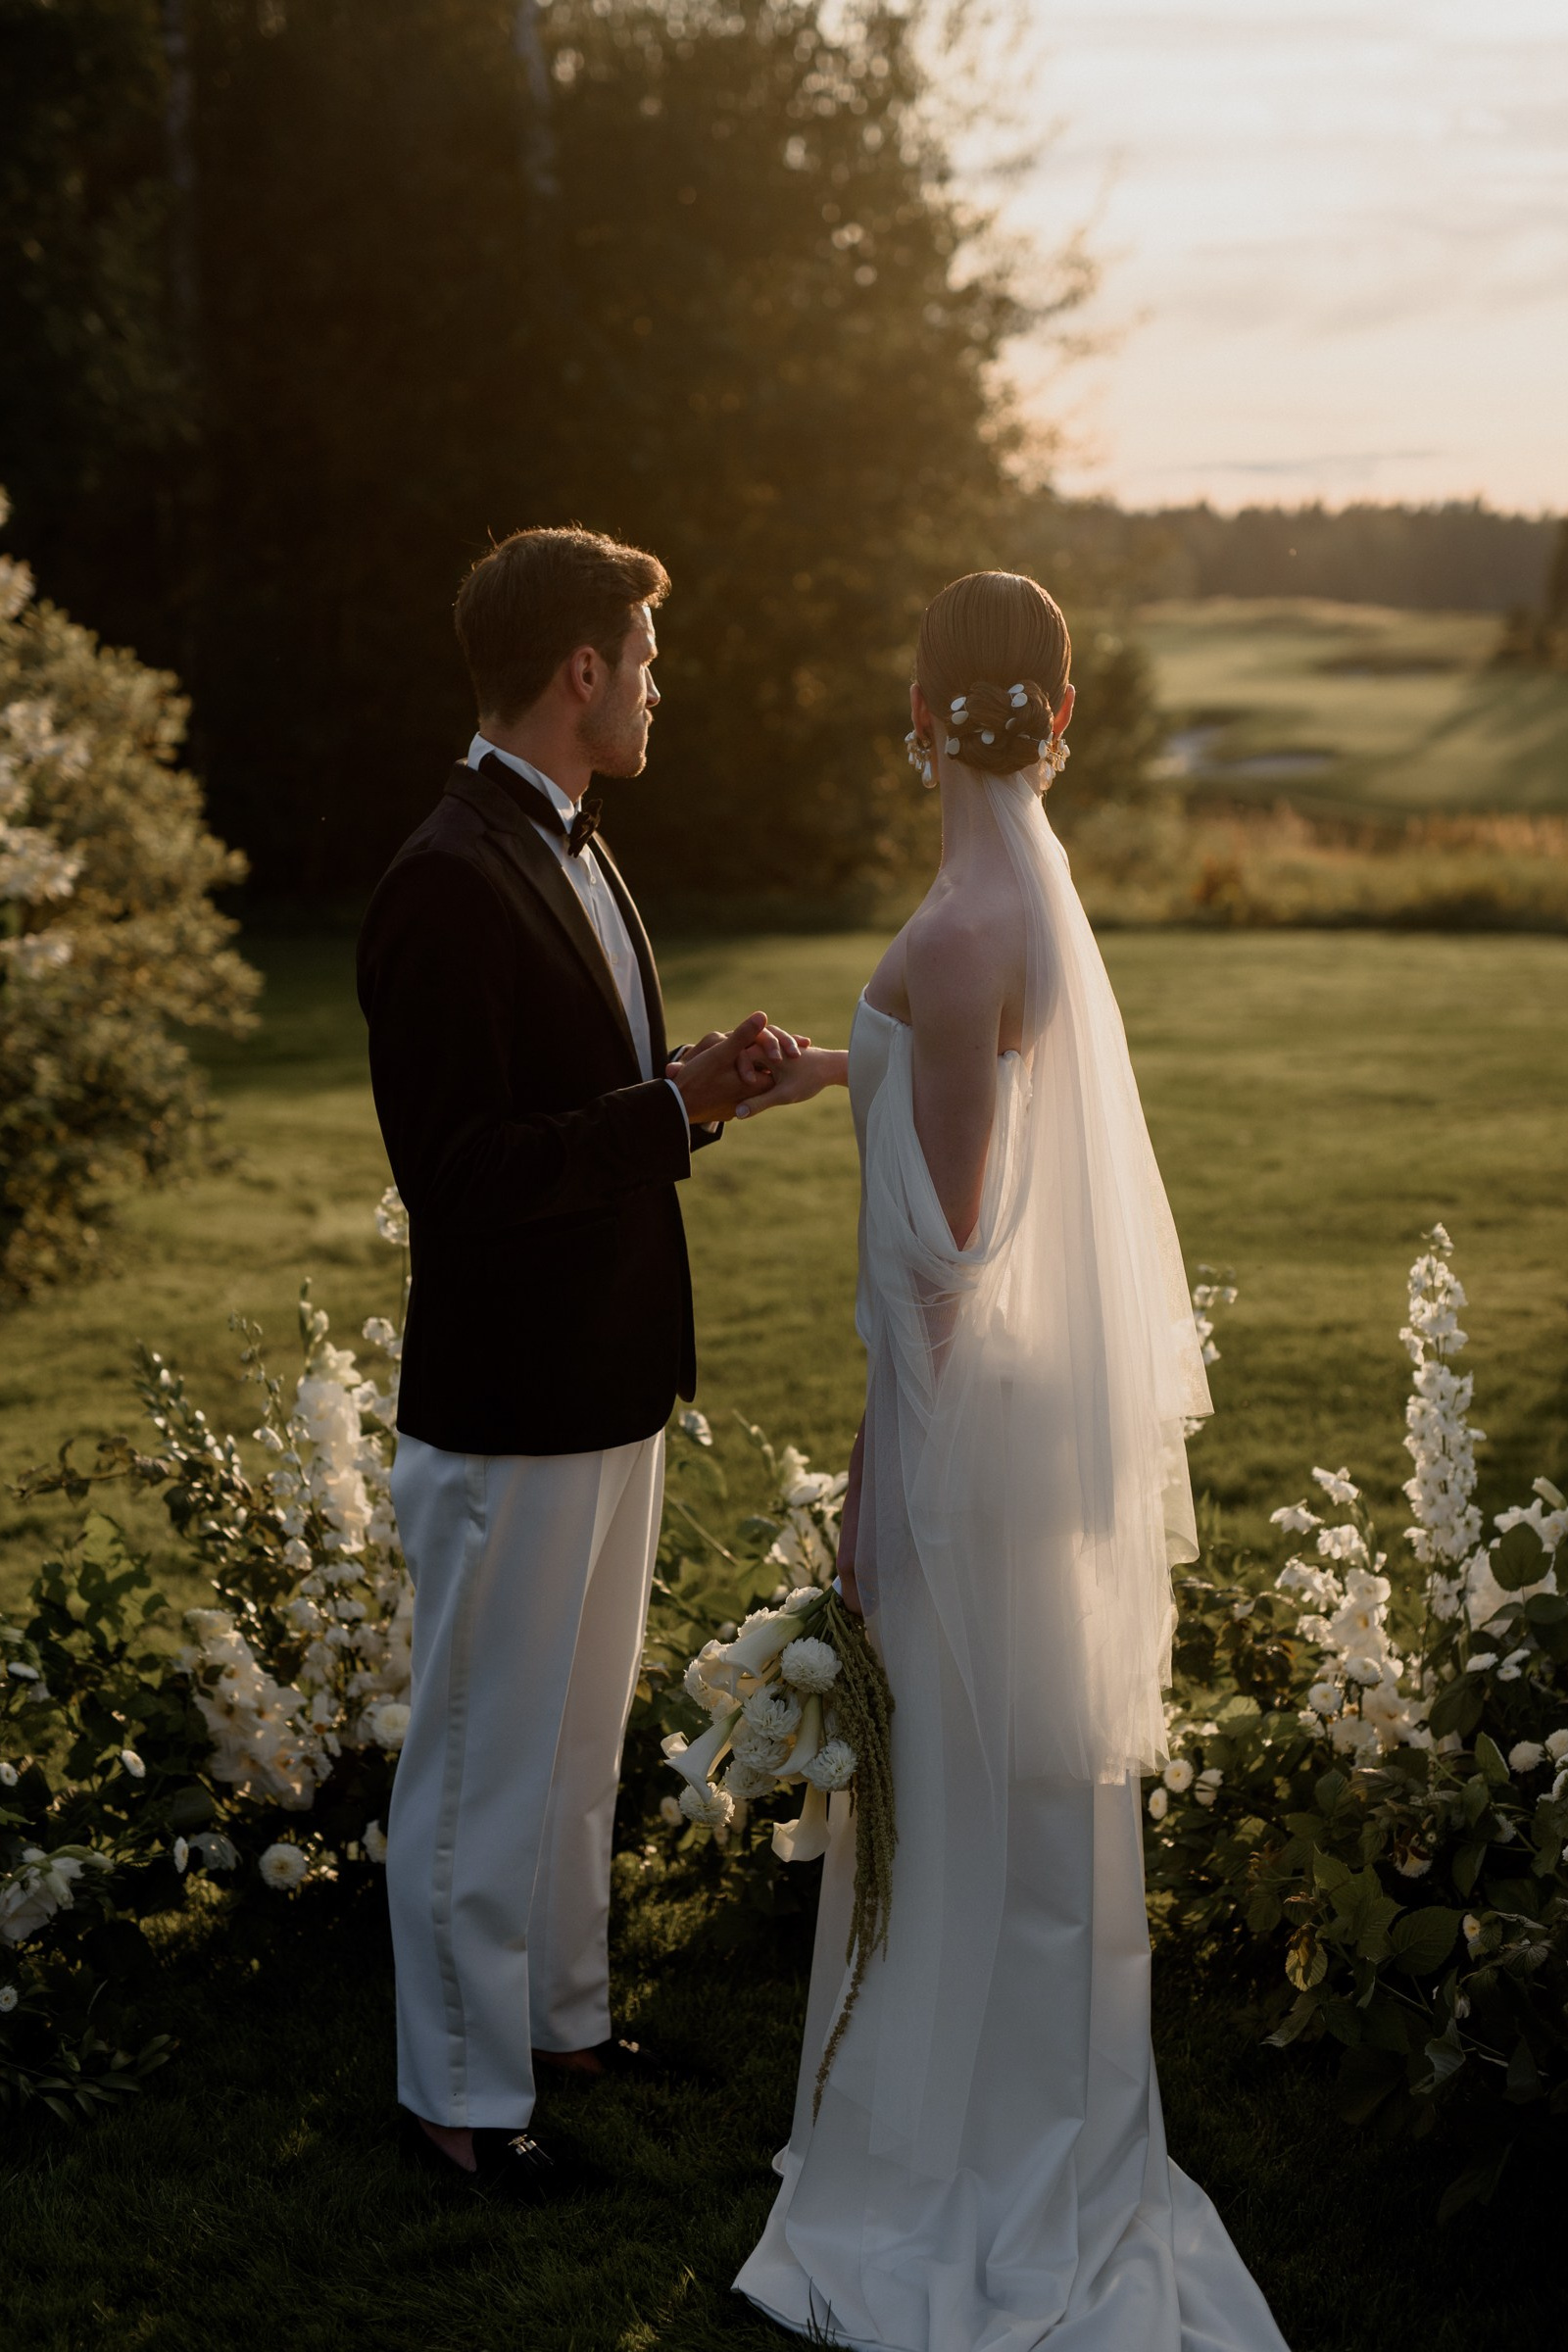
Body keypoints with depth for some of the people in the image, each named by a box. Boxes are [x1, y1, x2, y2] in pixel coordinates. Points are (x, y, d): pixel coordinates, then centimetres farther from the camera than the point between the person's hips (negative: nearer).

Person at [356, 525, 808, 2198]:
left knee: (576, 1743, 21)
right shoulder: (449, 883, -21)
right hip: (510, 1412, -10)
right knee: (484, 1764, 5)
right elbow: (458, 1175, -24)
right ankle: (458, 2093, 20)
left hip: (607, 1386, 10)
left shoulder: (569, 849, 11)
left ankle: (559, 2016, 37)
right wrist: (674, 1106, -21)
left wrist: (697, 1085, 1)